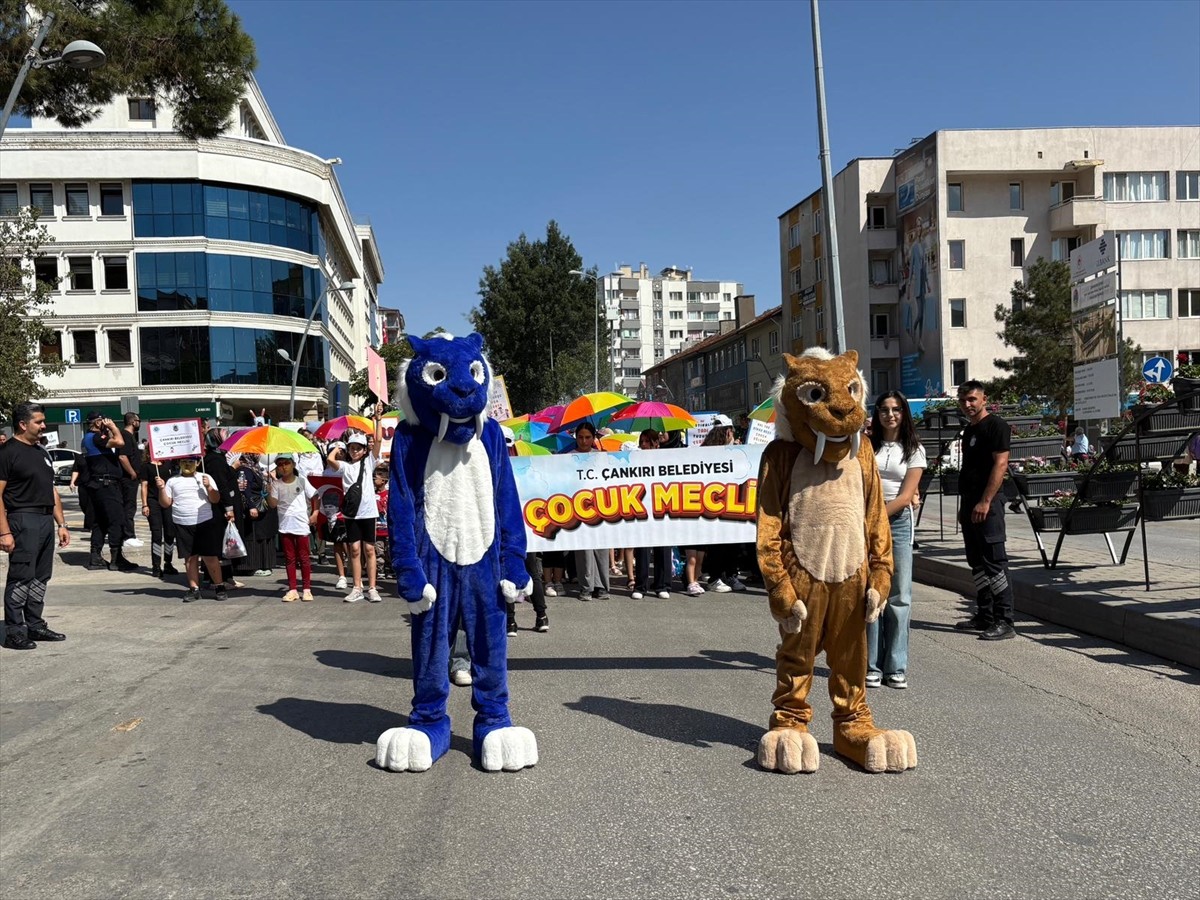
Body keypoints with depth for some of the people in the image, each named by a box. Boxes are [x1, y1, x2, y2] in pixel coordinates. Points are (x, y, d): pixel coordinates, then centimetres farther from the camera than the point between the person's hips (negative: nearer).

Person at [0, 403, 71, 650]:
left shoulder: (41, 453, 18)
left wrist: (61, 524, 17)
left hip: (46, 521, 8)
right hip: (23, 521, -8)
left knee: (41, 577, 12)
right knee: (20, 578, -6)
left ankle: (35, 625, 20)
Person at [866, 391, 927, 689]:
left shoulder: (914, 450, 7)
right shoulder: (867, 445, 8)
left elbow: (905, 497, -2)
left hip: (898, 521, 0)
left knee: (899, 596, -1)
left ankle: (896, 667, 7)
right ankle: (872, 665, 4)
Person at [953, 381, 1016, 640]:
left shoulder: (996, 425, -8)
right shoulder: (968, 430, 19)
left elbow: (1000, 464, -16)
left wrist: (985, 502, -22)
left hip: (987, 505, -9)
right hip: (970, 504, 10)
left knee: (994, 563, -9)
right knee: (977, 563, 13)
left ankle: (1004, 622, -8)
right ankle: (984, 616, 21)